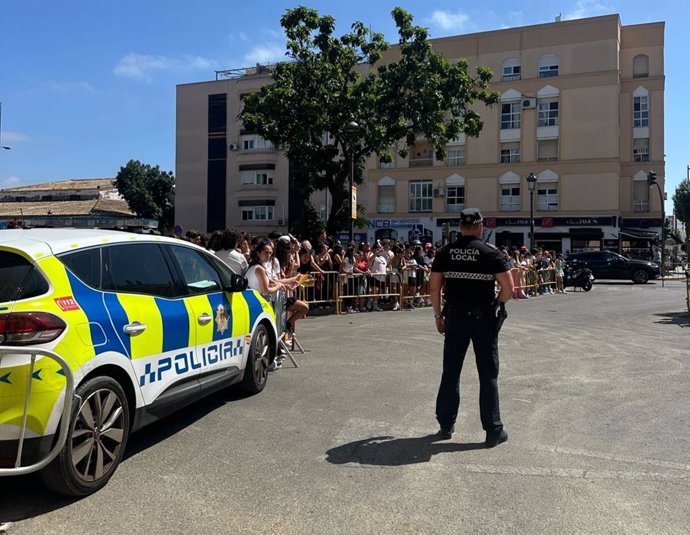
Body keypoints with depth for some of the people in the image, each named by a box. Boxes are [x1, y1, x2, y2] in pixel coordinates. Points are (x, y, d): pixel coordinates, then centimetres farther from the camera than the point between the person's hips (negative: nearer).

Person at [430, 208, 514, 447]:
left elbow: (434, 288, 1)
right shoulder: (491, 253, -7)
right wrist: (496, 305, 6)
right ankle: (493, 431, 12)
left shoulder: (445, 253, 1)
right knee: (488, 375, 6)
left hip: (455, 318, 3)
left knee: (450, 372, 12)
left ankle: (446, 425, 20)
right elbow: (508, 289, -11)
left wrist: (438, 315, 11)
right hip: (484, 319, -3)